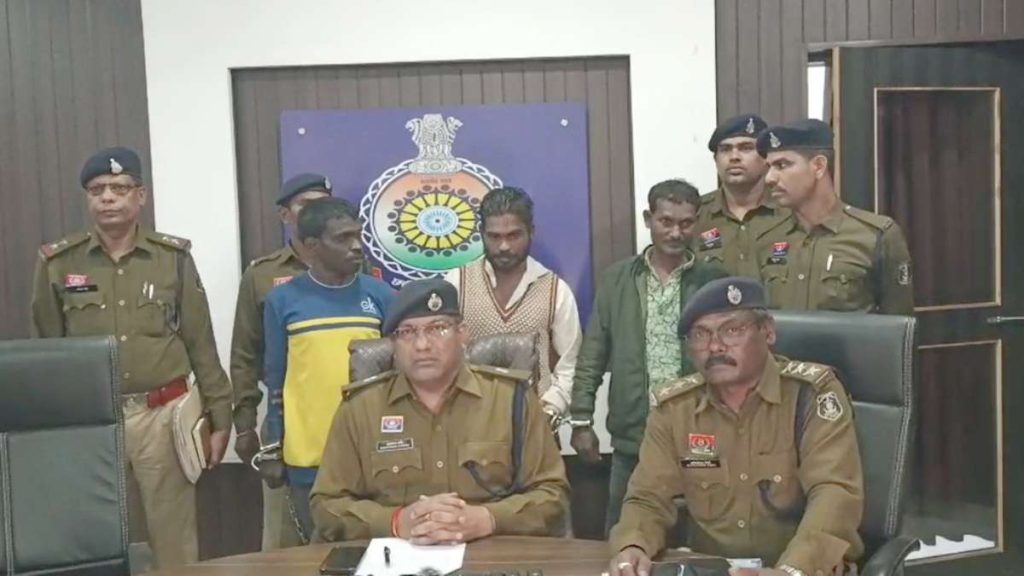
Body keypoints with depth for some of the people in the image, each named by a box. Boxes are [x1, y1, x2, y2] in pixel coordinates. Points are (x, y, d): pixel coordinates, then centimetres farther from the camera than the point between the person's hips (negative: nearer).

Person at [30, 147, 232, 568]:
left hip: (163, 414, 0)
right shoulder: (57, 263, 2)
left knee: (173, 536, 6)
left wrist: (220, 417, 3)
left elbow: (201, 345, 4)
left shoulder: (174, 258, 2)